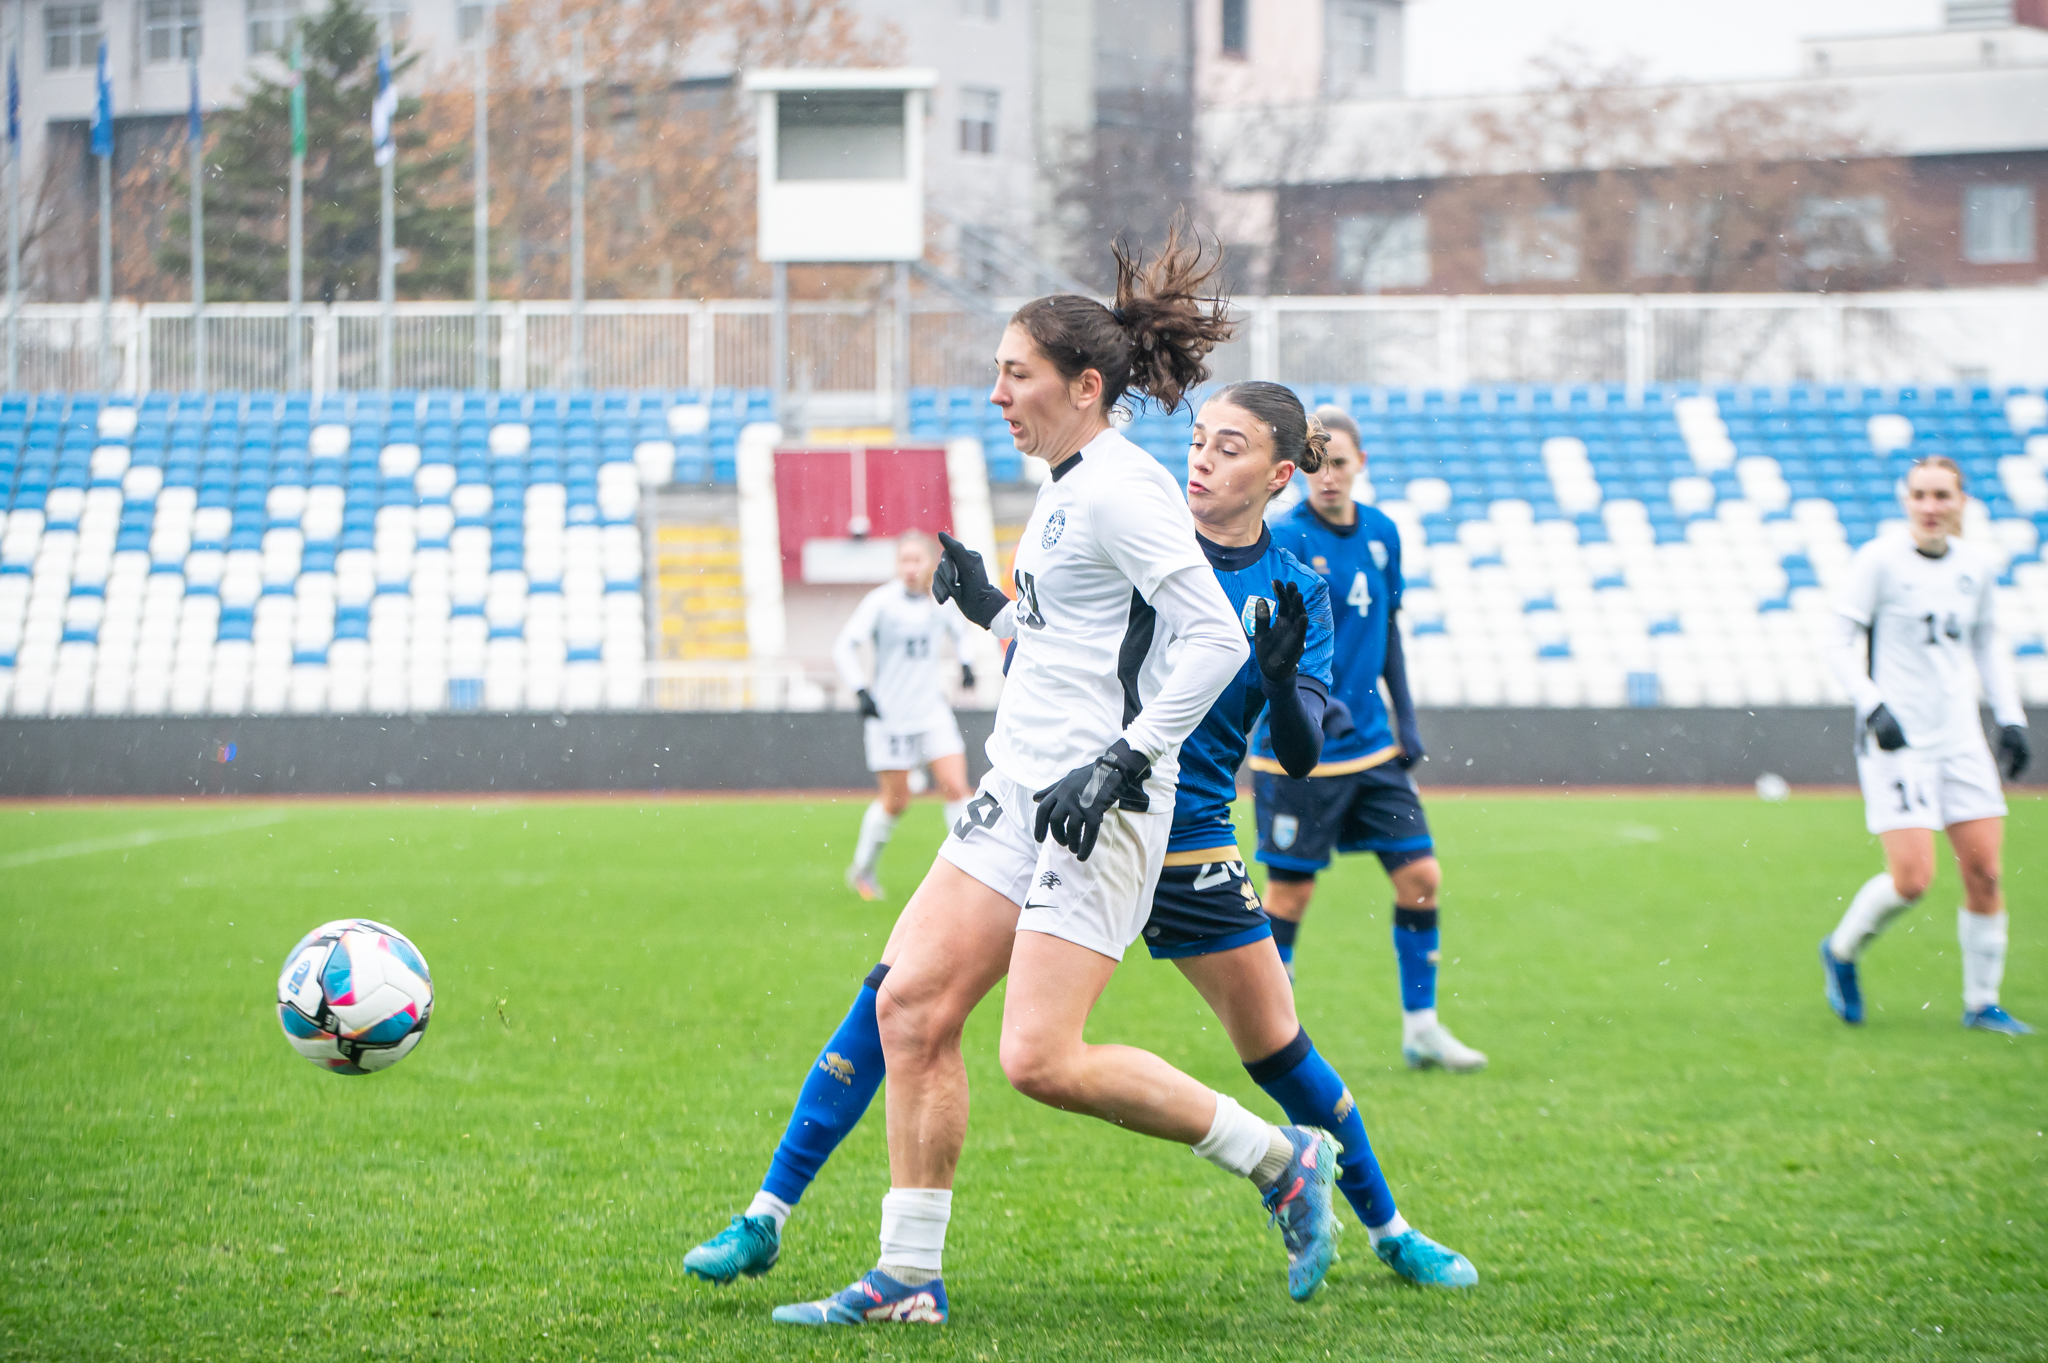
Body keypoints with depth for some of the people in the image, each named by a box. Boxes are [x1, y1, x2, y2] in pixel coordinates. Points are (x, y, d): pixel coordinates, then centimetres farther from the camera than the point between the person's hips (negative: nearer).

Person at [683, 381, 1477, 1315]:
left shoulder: (1296, 594, 0)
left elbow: (1300, 755, -6)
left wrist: (1283, 678, -26)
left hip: (1183, 844, 0)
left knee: (1280, 1052, 1)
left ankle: (1389, 1231, 26)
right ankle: (766, 1221, -6)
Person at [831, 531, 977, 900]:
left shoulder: (941, 601, 1)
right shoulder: (881, 602, -13)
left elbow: (959, 629, 24)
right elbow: (844, 647, -17)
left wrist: (965, 662, 6)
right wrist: (861, 690, -30)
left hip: (933, 711, 4)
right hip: (889, 715, -4)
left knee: (955, 787, -9)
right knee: (896, 801, 3)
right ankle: (862, 869, 25)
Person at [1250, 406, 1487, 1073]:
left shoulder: (1382, 532, 7)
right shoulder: (1282, 540, -13)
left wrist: (1404, 716, 15)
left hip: (1372, 746, 6)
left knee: (1420, 876, 2)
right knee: (1289, 894, -1)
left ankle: (1421, 1028, 13)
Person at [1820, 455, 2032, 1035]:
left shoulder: (1976, 566, 7)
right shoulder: (1879, 561, -8)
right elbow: (1841, 646, -7)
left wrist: (2011, 717, 13)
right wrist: (1874, 706, -21)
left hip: (1961, 738, 5)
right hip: (1897, 741, -5)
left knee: (1984, 872, -1)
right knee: (1912, 879, -14)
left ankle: (1982, 1003, 14)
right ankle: (1841, 952, 14)